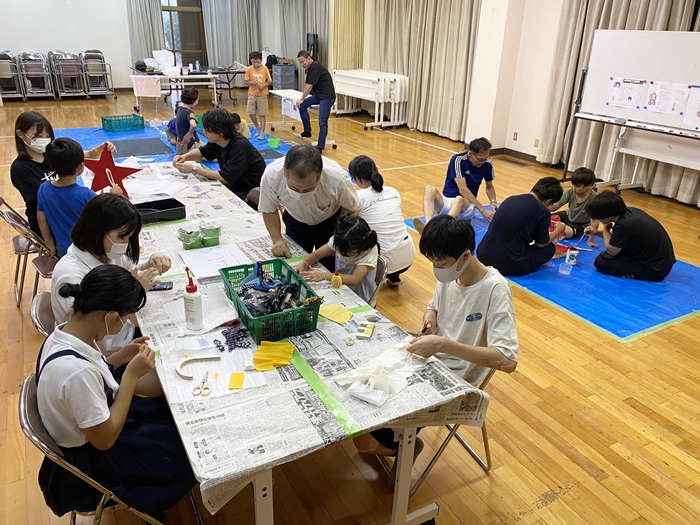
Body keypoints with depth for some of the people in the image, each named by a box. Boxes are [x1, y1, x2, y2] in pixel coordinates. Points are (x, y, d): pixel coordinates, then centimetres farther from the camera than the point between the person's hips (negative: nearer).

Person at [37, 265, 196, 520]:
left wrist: (120, 358, -6)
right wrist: (132, 375, -25)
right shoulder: (76, 370, -40)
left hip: (97, 422, 8)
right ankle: (148, 503, 33)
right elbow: (105, 439, -27)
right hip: (93, 456, -8)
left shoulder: (65, 332, -13)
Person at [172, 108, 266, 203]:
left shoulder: (240, 146, -26)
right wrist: (184, 157, -3)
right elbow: (202, 151, 17)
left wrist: (194, 169, -21)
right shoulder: (217, 141, -4)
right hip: (235, 186, 7)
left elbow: (225, 178, -27)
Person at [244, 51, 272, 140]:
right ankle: (258, 128, 26)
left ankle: (262, 133, 9)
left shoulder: (265, 69, -7)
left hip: (262, 95, -2)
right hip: (252, 94, 2)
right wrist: (252, 82, -21)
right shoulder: (249, 69, -4)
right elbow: (246, 82, 0)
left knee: (262, 115, 2)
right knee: (251, 113, 2)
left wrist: (264, 85, -19)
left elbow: (269, 81, 0)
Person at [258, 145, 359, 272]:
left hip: (330, 222, -1)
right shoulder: (271, 176, -32)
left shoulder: (337, 177, -36)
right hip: (296, 222, 1)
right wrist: (277, 239, -22)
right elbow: (269, 210, -12)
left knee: (329, 270, 4)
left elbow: (350, 208, -15)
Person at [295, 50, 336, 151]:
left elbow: (309, 86, -16)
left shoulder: (315, 67, -17)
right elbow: (306, 83, 27)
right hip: (318, 95, 10)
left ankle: (320, 147, -13)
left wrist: (302, 99, -5)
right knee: (302, 106, 3)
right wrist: (304, 98, 28)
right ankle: (307, 131, 10)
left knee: (322, 122, -14)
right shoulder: (310, 68, 13)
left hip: (327, 96, -10)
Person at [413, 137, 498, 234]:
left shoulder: (487, 164, -2)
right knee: (430, 189, -32)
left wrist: (493, 201, -7)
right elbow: (462, 189, -21)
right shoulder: (458, 160, -14)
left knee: (459, 200, -37)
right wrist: (482, 210, -25)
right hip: (446, 200, 0)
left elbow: (489, 187, 15)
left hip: (467, 204, 1)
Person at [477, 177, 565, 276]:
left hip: (483, 256, 6)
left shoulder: (510, 199, 10)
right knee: (550, 248, 18)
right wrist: (559, 230, 28)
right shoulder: (543, 212, -8)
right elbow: (541, 244, 8)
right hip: (507, 264, -6)